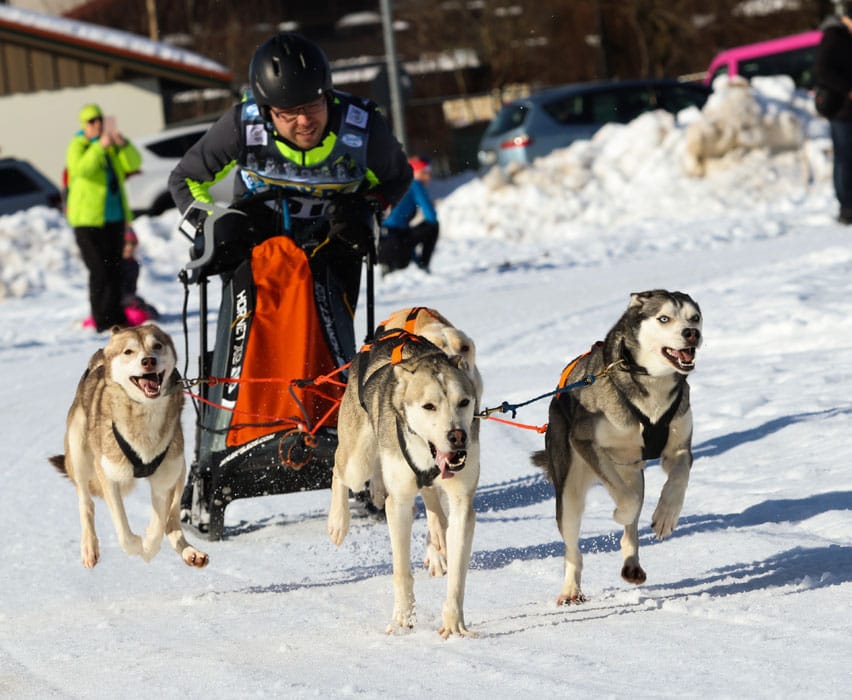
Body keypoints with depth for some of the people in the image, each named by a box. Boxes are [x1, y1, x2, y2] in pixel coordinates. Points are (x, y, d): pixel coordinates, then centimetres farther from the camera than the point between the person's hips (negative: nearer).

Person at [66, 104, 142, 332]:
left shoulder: (112, 145, 12)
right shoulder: (78, 145, -6)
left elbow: (133, 163, 0)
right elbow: (81, 168, -25)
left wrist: (122, 144, -16)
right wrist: (100, 146, -31)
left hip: (114, 216, 6)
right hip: (88, 217, -6)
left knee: (114, 268, 9)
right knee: (99, 270, -11)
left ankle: (115, 316, 15)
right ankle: (103, 321, -11)